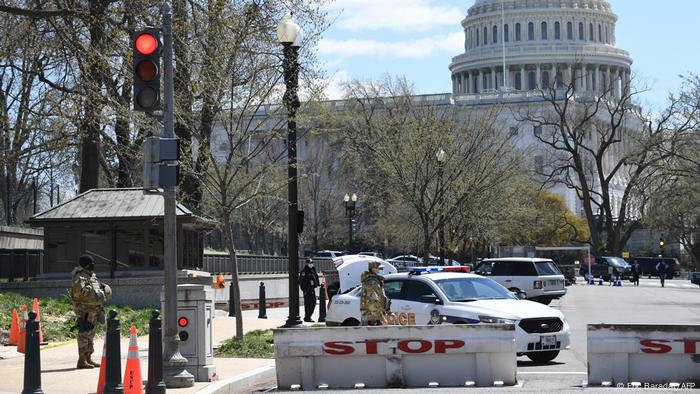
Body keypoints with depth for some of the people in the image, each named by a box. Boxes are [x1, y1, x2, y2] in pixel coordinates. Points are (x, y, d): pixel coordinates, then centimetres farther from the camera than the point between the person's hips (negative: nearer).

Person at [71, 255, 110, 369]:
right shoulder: (80, 277, -13)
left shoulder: (92, 276, 17)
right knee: (84, 334, -11)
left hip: (93, 310, 10)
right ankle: (81, 361, -10)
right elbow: (79, 290, -30)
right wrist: (91, 288, -19)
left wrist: (102, 287, 12)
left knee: (90, 334, 15)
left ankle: (88, 359, 23)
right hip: (84, 310, -10)